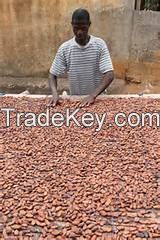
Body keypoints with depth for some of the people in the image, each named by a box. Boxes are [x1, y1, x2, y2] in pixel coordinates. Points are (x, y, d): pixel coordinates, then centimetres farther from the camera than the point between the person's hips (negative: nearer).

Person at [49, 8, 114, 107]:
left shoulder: (100, 44, -6)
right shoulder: (64, 48, -3)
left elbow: (110, 75, -12)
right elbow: (53, 75, 2)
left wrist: (93, 95, -25)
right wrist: (55, 94, -18)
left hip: (98, 98, -1)